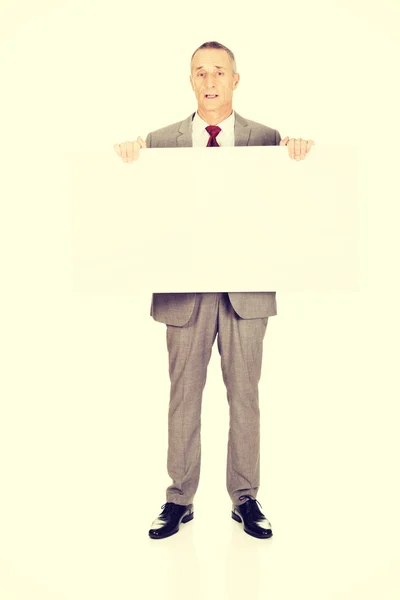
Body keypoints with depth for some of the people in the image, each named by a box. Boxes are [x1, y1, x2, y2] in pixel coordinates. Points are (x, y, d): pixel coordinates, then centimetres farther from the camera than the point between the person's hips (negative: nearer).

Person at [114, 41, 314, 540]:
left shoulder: (266, 139, 5)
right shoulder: (160, 141, 6)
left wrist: (299, 154, -18)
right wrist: (128, 160, -15)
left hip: (247, 286, 0)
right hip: (185, 287, 0)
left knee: (244, 394, 8)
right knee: (184, 395, 9)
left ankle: (245, 499, 24)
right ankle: (179, 499, 24)